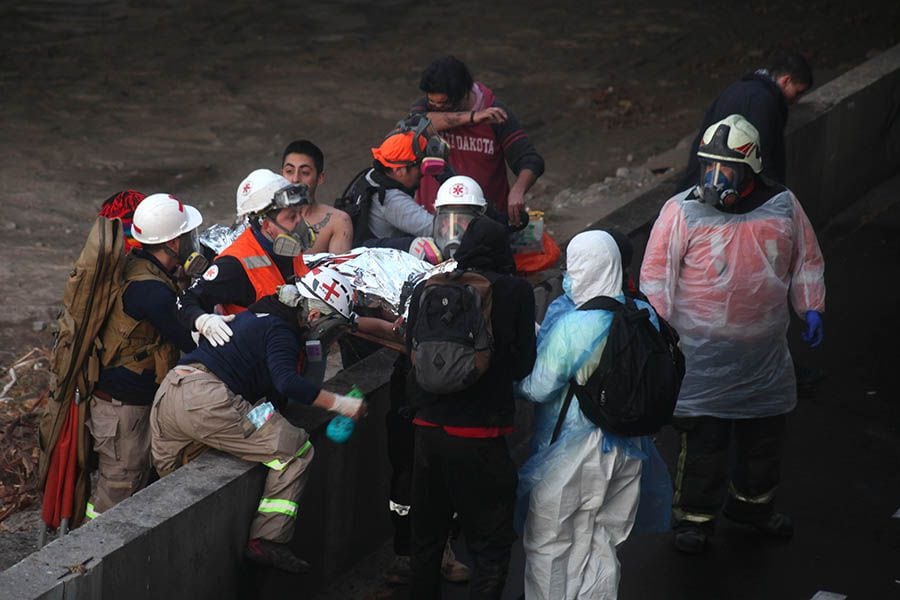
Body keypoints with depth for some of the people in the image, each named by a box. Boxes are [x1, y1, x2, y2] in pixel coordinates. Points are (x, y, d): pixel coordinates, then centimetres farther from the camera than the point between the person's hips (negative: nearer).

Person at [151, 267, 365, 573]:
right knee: (296, 450, -5)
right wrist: (339, 404, -15)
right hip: (208, 399, -9)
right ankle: (268, 540, -8)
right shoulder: (281, 330, -1)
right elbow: (287, 383, -18)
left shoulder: (256, 316, 28)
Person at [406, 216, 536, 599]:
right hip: (480, 435, -4)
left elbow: (413, 351, 9)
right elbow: (523, 366, -5)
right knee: (490, 546, 6)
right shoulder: (516, 293, -9)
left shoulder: (426, 290, 0)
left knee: (426, 538, 21)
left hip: (429, 429, 4)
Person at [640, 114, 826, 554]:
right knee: (702, 439, 1)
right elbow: (657, 274, -7)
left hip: (765, 352, 4)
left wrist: (811, 308, 5)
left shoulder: (783, 206, -1)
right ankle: (695, 516, 19)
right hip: (702, 356, -4)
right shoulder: (682, 211, -11)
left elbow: (806, 261, 13)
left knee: (765, 434, 18)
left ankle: (753, 502, 40)